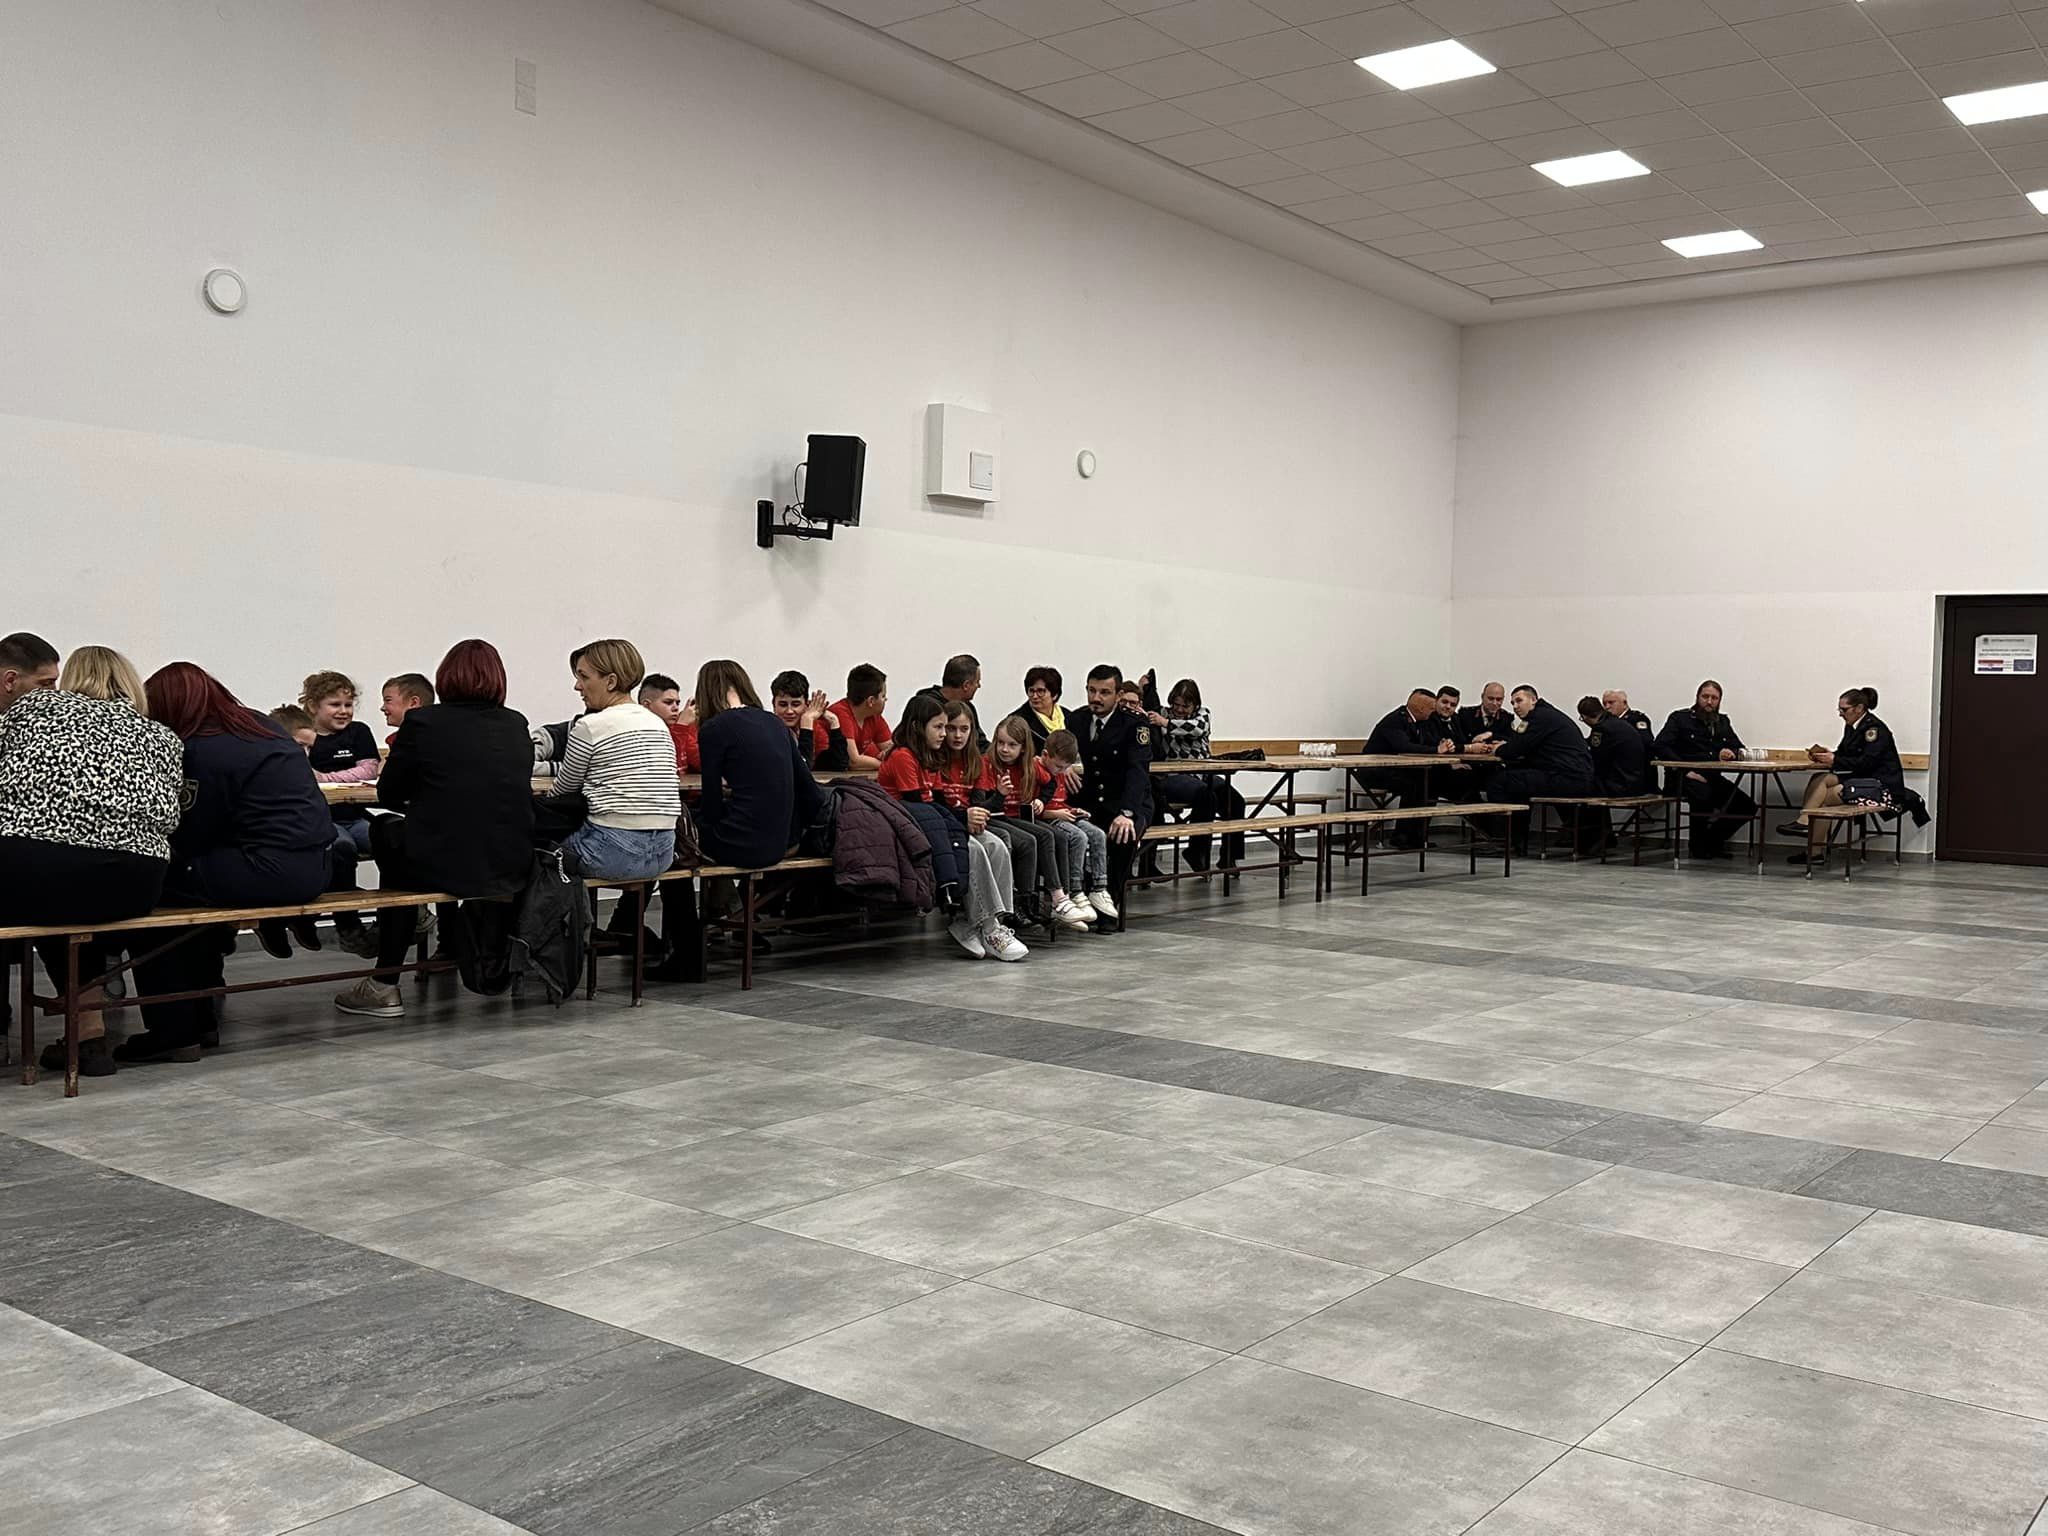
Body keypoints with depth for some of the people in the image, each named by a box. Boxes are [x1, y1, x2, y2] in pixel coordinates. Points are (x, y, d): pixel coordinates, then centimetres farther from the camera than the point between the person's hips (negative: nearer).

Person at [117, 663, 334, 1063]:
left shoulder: (200, 751, -10)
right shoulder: (261, 725, 16)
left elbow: (190, 839, -7)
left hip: (273, 872, -10)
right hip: (312, 866, 10)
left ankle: (172, 1030, 7)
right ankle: (199, 1018, 30)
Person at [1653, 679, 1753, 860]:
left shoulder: (1723, 722, 19)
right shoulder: (1680, 718, 2)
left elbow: (1740, 750, 17)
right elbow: (1659, 746, -10)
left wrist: (1730, 754, -10)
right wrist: (1685, 771, -20)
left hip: (1712, 777, 6)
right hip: (1683, 777, -6)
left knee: (1747, 806, -10)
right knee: (1703, 794, -37)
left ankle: (1713, 841, 11)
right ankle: (1697, 845, -14)